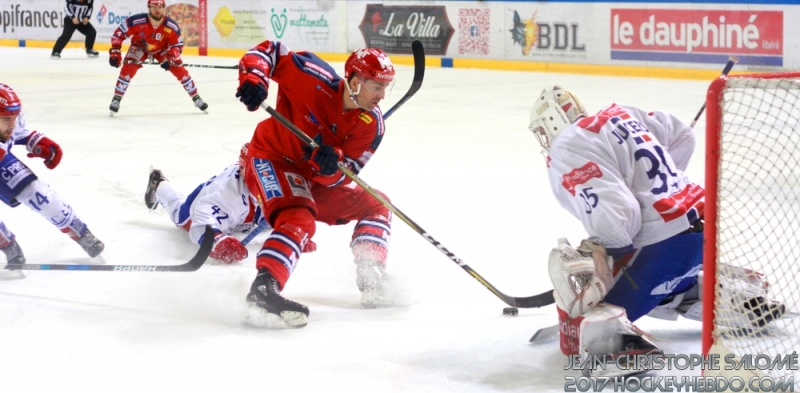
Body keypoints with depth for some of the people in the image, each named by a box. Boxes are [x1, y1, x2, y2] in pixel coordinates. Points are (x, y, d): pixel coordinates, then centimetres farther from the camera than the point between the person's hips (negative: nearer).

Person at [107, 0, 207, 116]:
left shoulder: (172, 26, -31)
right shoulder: (137, 21, -37)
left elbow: (178, 45, -17)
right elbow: (118, 33, -25)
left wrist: (170, 59, -34)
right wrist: (115, 52, -31)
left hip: (162, 49, 1)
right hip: (140, 47, -1)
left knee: (180, 70, -7)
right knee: (128, 69, -23)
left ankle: (196, 98, 8)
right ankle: (116, 100, -10)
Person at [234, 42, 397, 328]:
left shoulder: (371, 125, -9)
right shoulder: (316, 79, -22)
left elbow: (340, 178, -12)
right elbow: (269, 51, -13)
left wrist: (332, 164, -35)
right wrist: (253, 77, -32)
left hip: (314, 177, 7)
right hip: (271, 160, -7)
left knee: (375, 206, 7)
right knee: (299, 219, -33)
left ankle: (371, 276, 0)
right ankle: (264, 288, -47)